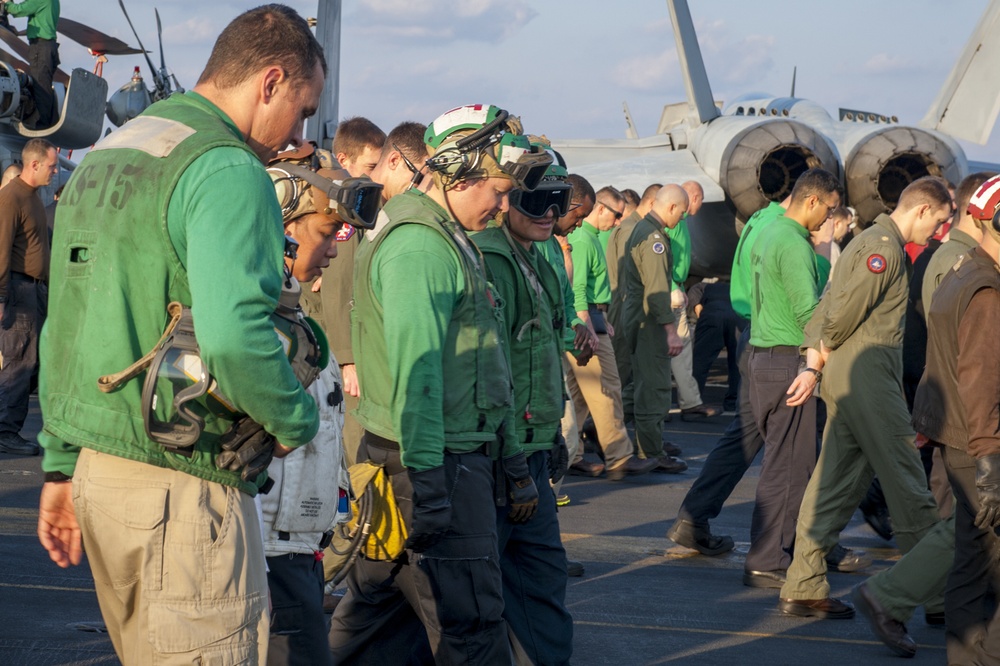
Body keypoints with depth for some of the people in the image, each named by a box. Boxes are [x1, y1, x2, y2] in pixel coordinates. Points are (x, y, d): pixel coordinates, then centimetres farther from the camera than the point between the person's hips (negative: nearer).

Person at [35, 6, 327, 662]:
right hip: (183, 485, -9)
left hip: (97, 463, 9)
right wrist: (299, 422, -9)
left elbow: (61, 330, 21)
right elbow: (234, 337, -27)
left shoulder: (101, 160, 17)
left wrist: (62, 465, 24)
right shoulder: (228, 171, -14)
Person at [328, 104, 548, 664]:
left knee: (375, 606, 16)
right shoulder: (420, 245, -15)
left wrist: (510, 458, 25)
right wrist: (426, 484, -25)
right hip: (439, 461, -10)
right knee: (471, 621, -8)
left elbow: (486, 363, 24)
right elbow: (416, 373, -22)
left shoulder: (451, 240, 19)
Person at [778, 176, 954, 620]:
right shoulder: (884, 247, -14)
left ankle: (803, 589, 10)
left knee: (837, 481, 9)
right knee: (906, 483, -4)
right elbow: (849, 306, -21)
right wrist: (829, 345, -3)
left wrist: (816, 350, 4)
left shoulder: (873, 241, 20)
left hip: (846, 379, 10)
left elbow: (831, 303, 16)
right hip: (869, 378, -10)